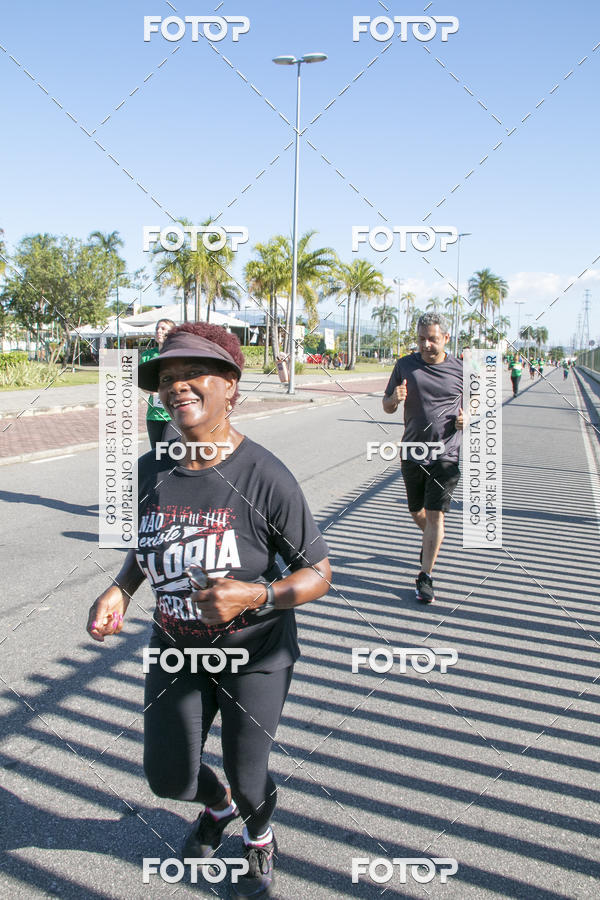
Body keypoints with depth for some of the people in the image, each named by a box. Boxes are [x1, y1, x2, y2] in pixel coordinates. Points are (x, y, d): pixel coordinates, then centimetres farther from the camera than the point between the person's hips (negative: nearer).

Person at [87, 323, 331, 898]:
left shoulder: (265, 477, -24)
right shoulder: (149, 472, -8)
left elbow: (318, 575, -18)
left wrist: (257, 595, -35)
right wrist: (120, 589, -9)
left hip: (254, 655, -4)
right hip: (175, 650, 5)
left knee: (248, 781, 11)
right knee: (167, 777, 16)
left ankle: (259, 837, 50)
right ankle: (217, 805, 55)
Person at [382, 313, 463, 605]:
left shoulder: (461, 370, 0)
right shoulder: (405, 365, 2)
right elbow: (387, 407, 8)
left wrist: (467, 419, -9)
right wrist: (394, 399, -16)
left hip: (446, 455, -2)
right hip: (412, 453, 3)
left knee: (435, 514, -9)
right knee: (417, 512, 16)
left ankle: (425, 577, 0)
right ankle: (431, 541, 48)